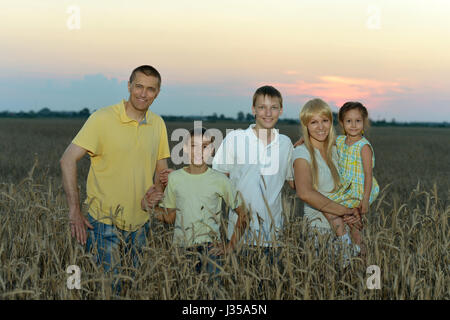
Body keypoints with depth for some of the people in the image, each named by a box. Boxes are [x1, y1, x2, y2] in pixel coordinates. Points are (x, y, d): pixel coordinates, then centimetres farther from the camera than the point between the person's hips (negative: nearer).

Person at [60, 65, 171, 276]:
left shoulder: (158, 124, 6)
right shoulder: (102, 118, -10)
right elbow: (67, 160, -12)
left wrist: (162, 178, -10)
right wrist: (74, 211, -16)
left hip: (140, 223, 5)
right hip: (105, 221, -5)